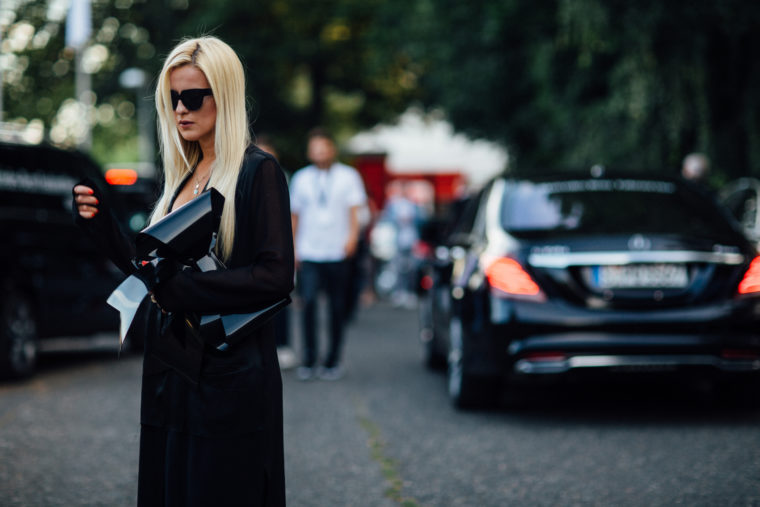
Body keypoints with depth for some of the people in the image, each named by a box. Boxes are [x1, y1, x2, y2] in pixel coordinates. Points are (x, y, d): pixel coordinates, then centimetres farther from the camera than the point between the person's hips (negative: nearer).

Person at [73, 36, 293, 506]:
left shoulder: (257, 171, -9)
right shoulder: (183, 176, 14)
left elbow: (276, 277, -17)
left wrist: (181, 287, -21)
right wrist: (102, 223, 4)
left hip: (229, 376, -7)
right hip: (170, 371, 8)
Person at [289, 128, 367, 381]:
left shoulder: (348, 176, 7)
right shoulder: (301, 178, 11)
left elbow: (354, 209, 2)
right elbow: (294, 215, 15)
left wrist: (352, 236, -15)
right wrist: (293, 248, 9)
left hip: (337, 253, 0)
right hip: (309, 253, 0)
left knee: (337, 308, 2)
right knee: (308, 303, -14)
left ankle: (333, 361, 13)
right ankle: (309, 360, -7)